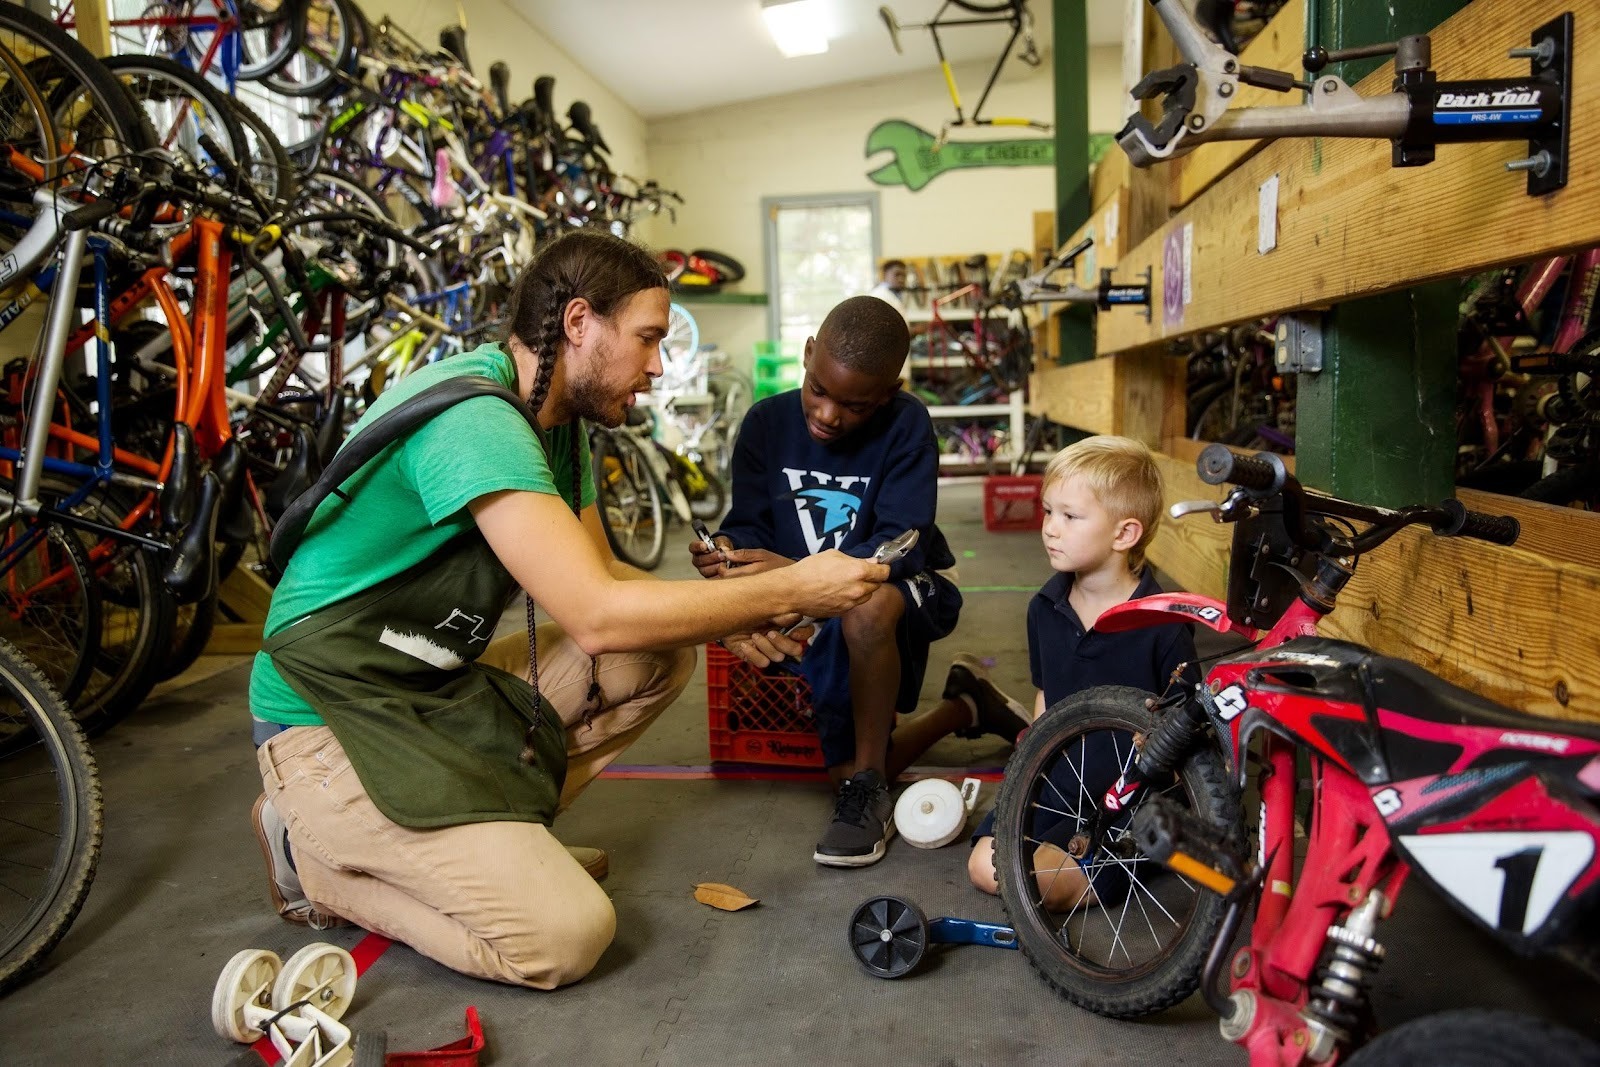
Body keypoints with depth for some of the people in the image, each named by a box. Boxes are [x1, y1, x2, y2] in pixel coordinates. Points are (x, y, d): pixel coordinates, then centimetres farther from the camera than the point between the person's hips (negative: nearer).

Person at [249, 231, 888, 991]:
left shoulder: (556, 419, 5)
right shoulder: (471, 415, -25)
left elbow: (600, 577, 11)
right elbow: (599, 616, -30)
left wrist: (737, 613, -4)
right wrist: (791, 591, -22)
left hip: (439, 686, 9)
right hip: (333, 723, -9)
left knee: (662, 656, 1)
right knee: (566, 934, -18)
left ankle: (501, 831, 4)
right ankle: (316, 856, 2)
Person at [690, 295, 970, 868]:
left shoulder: (907, 425, -17)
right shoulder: (766, 423, -6)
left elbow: (898, 546, -26)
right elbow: (749, 523, -2)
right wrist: (727, 547, -29)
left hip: (897, 587, -5)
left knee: (867, 607, -39)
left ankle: (867, 787, -20)